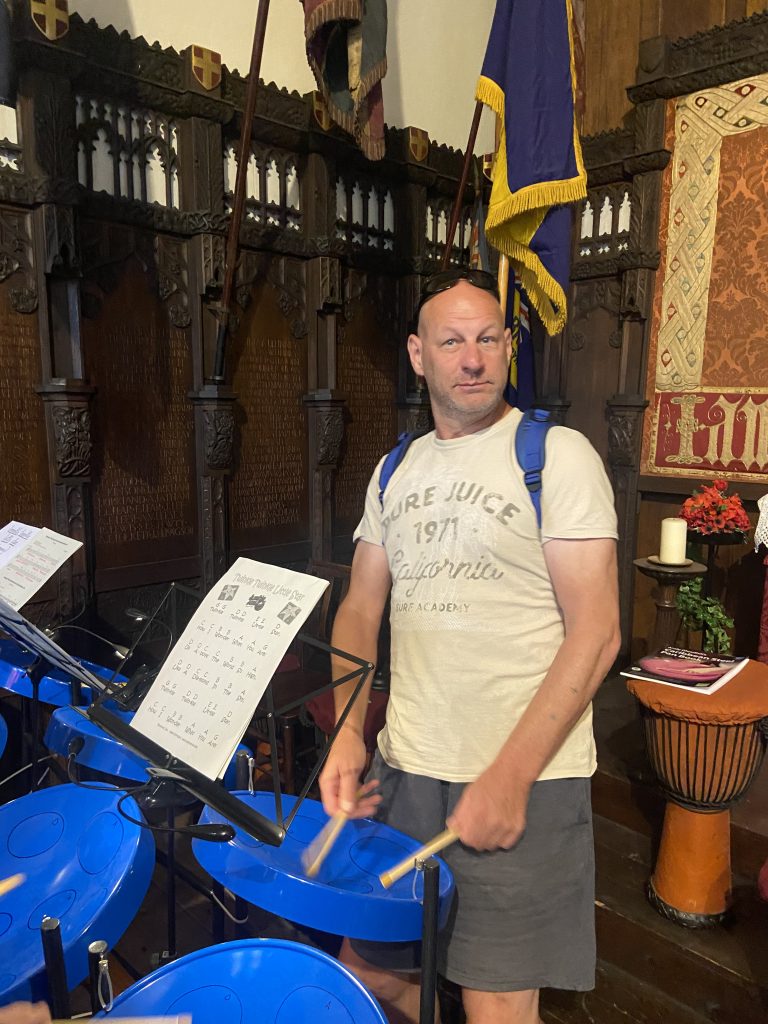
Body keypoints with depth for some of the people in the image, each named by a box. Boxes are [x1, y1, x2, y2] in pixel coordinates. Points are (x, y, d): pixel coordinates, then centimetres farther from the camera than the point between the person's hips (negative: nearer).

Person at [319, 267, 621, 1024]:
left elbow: (595, 631, -12)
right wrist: (348, 733, -4)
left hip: (528, 782, -5)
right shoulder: (395, 471, 9)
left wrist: (510, 776, -17)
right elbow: (359, 609, 10)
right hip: (403, 769, 5)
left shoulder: (557, 456, -8)